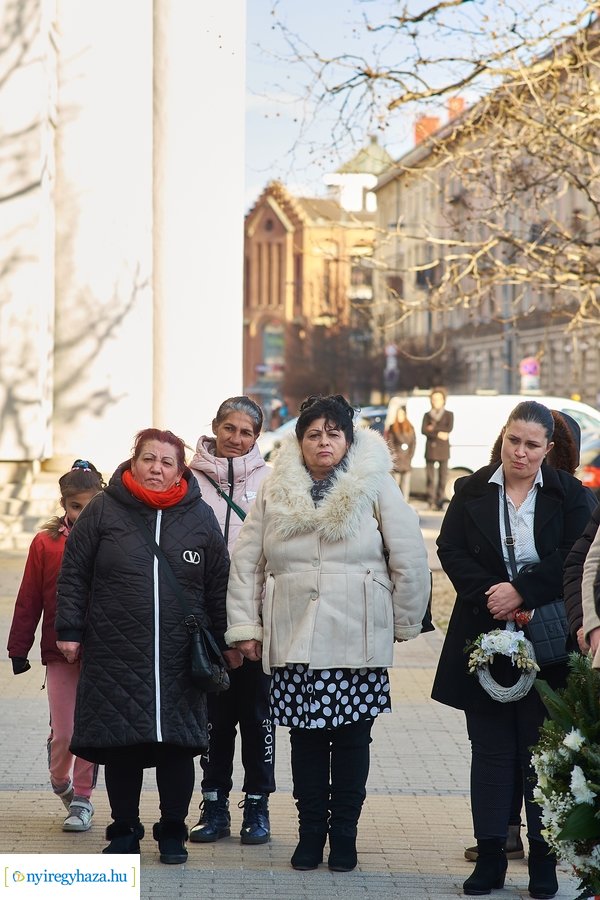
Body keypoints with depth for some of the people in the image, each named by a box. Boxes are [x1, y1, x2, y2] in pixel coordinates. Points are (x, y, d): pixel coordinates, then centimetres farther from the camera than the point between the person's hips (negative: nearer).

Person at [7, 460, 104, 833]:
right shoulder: (46, 543, 1)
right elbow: (29, 600, 4)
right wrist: (19, 649, 5)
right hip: (60, 651, 0)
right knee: (63, 733, 1)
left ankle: (82, 796, 19)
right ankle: (60, 782, 29)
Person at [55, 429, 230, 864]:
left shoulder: (200, 516, 6)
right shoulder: (104, 510, 2)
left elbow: (219, 585, 11)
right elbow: (74, 574, 5)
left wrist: (220, 643, 10)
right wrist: (69, 630, 0)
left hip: (179, 660, 1)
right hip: (115, 656, -1)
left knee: (178, 746, 2)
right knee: (120, 747, 4)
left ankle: (173, 831, 16)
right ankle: (124, 831, 18)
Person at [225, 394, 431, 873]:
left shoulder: (375, 486, -2)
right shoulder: (275, 492, 5)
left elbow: (409, 558, 0)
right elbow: (245, 560, 8)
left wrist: (405, 622, 3)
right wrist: (245, 626, 4)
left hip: (358, 638, -2)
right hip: (293, 639, 2)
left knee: (352, 739, 4)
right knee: (306, 738, 6)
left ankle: (344, 834, 17)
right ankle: (310, 833, 18)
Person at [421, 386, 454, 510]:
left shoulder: (448, 414, 11)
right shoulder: (427, 415, 13)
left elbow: (449, 429, -7)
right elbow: (423, 430, -3)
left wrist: (433, 428, -7)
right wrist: (438, 434, -14)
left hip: (443, 449, -1)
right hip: (430, 448, 1)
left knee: (443, 476, -5)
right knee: (430, 476, -3)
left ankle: (440, 501, -2)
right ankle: (432, 501, -2)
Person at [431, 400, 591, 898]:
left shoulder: (569, 494, 1)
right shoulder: (472, 491, 6)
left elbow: (574, 559, -8)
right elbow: (451, 550, -2)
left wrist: (521, 591, -18)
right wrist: (489, 595, -15)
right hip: (485, 639, 2)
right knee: (490, 749, 6)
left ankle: (544, 858, 10)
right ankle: (490, 857, 12)